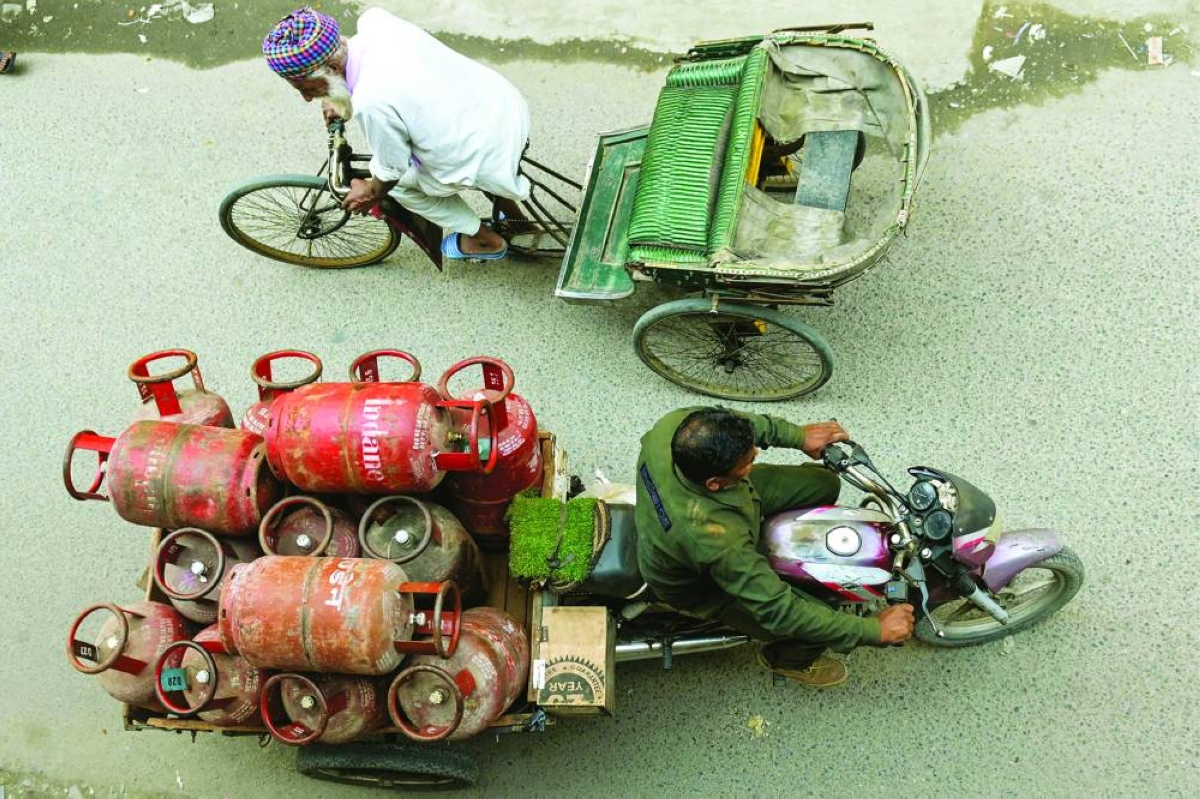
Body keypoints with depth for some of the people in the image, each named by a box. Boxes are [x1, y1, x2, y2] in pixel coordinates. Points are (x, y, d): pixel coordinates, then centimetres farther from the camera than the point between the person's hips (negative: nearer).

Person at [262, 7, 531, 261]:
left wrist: (371, 193, 9)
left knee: (398, 182, 15)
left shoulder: (371, 103, -29)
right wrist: (338, 97, 16)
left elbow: (391, 170, -11)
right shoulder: (375, 20, -8)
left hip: (495, 157, -7)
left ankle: (484, 239, 28)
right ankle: (506, 201, 43)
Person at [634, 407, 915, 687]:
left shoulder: (678, 424, -32)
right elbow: (779, 611, -34)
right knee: (816, 627, -12)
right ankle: (786, 658, 24)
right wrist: (876, 630, -28)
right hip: (701, 584, -6)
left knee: (824, 484, 1)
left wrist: (798, 435, -13)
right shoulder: (717, 539, -45)